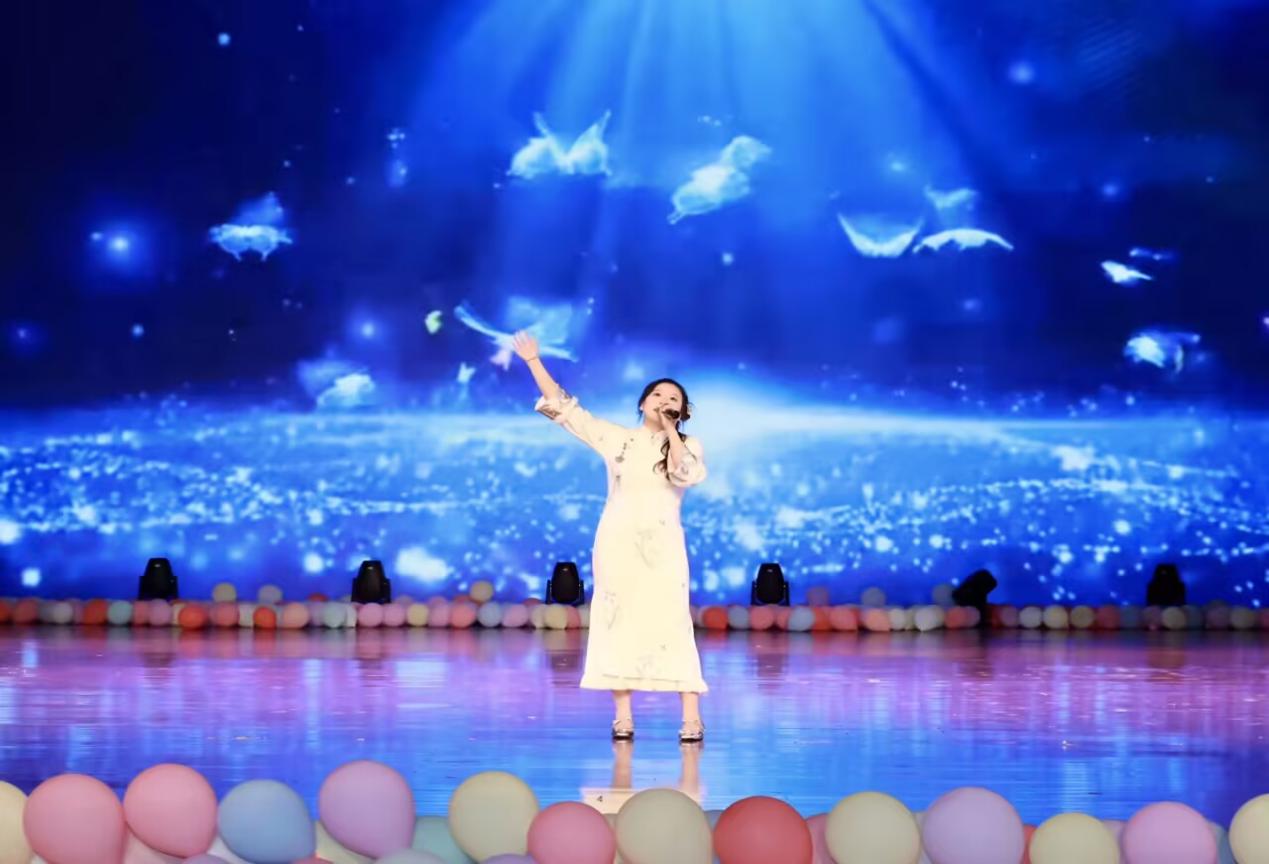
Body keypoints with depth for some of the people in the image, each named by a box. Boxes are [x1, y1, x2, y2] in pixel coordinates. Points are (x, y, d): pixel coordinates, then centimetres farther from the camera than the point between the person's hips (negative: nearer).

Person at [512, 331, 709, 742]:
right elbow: (566, 408, 8)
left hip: (661, 547, -2)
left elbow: (684, 475, -16)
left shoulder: (687, 447, 6)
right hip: (617, 543, 2)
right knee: (617, 624, 1)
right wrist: (534, 362, 6)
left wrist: (670, 430, -11)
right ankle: (623, 716, 5)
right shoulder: (617, 438, 8)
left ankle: (691, 717, -11)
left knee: (672, 626, -9)